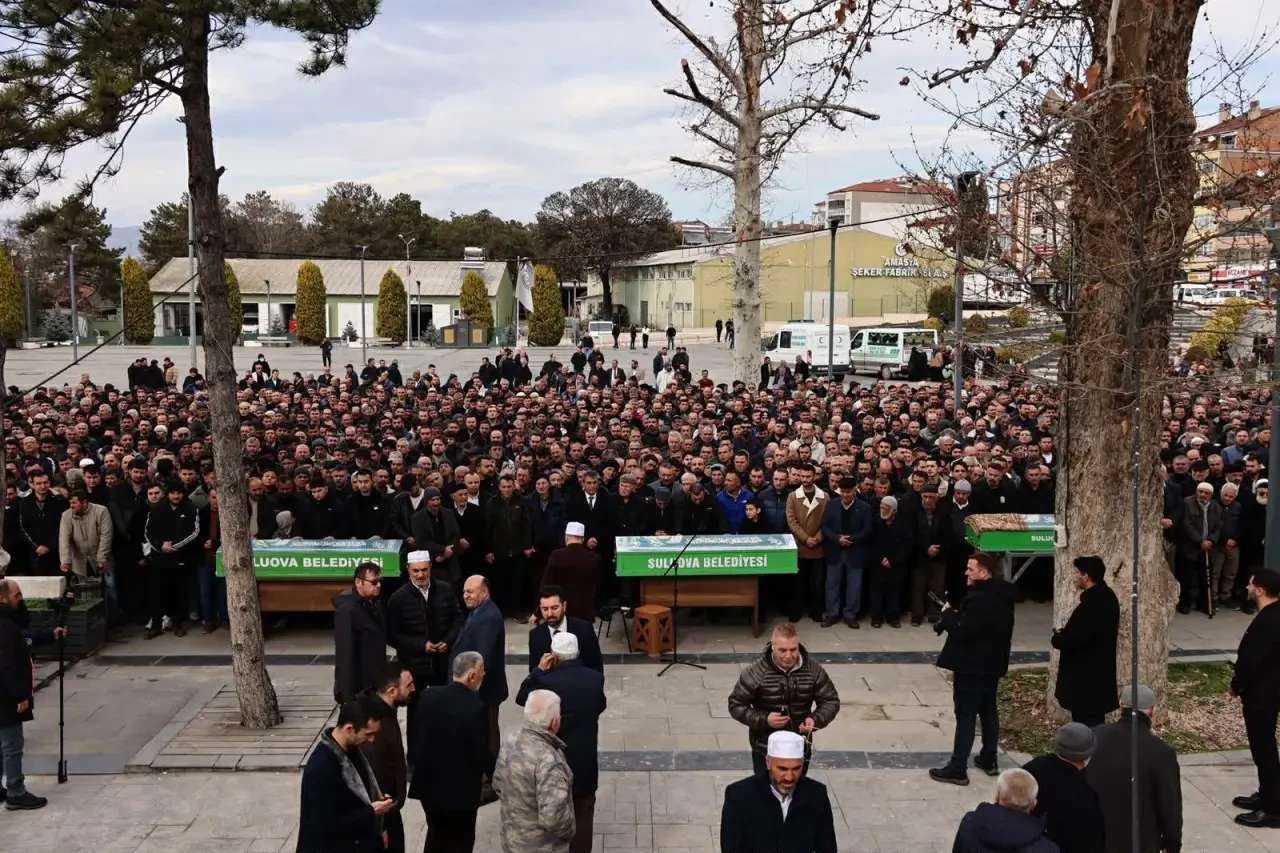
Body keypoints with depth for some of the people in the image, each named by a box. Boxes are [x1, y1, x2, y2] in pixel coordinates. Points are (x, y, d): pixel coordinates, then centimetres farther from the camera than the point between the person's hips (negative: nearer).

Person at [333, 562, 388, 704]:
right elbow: (345, 655, -22)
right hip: (358, 689, -8)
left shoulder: (375, 603, 7)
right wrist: (348, 695, -22)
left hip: (375, 685, 8)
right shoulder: (347, 610, -20)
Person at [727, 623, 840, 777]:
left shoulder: (813, 669, -9)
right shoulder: (755, 672, -16)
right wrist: (764, 719, -23)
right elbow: (736, 705, -9)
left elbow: (831, 700, 0)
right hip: (765, 749, -2)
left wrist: (816, 719, -20)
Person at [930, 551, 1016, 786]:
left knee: (965, 716, -5)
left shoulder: (980, 599, -26)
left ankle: (958, 768, -1)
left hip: (972, 667, -10)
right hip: (991, 664, 10)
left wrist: (947, 613, -11)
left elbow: (962, 629, -28)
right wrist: (955, 615, 2)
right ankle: (989, 759, 29)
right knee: (988, 712, 18)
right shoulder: (1001, 595, 9)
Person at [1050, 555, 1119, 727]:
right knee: (1095, 721, 19)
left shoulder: (1091, 605, -25)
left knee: (1086, 722, -3)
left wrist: (1056, 637, -6)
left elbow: (1072, 640, -27)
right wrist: (1065, 633, 5)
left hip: (1085, 676, -10)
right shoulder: (1107, 597, 8)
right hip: (1098, 673, 10)